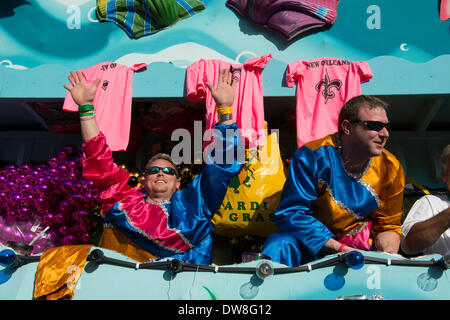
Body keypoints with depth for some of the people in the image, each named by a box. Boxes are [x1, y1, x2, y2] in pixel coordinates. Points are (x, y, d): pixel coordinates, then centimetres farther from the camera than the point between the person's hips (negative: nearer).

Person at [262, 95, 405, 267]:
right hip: (312, 245, -3)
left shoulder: (391, 169, -3)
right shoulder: (312, 156, -17)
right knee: (280, 244, -32)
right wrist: (341, 249, -23)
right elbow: (291, 213, -18)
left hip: (361, 249, 3)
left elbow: (389, 226, 6)